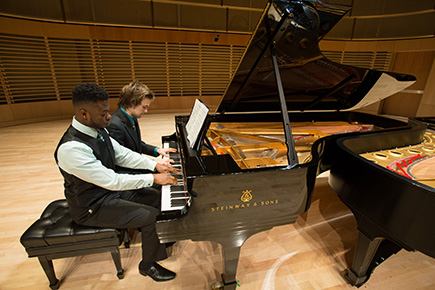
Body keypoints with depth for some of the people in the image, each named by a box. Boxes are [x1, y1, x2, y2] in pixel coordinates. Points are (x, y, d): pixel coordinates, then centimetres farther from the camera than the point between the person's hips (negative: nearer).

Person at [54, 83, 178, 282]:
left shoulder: (97, 130, -5)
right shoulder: (71, 149, -32)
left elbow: (122, 154, 3)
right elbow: (112, 181, -32)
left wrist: (155, 165, -6)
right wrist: (153, 178, -26)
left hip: (110, 189, 8)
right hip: (92, 207, -8)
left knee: (157, 197, 5)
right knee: (153, 216, -16)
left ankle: (155, 237, 29)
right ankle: (148, 265, 10)